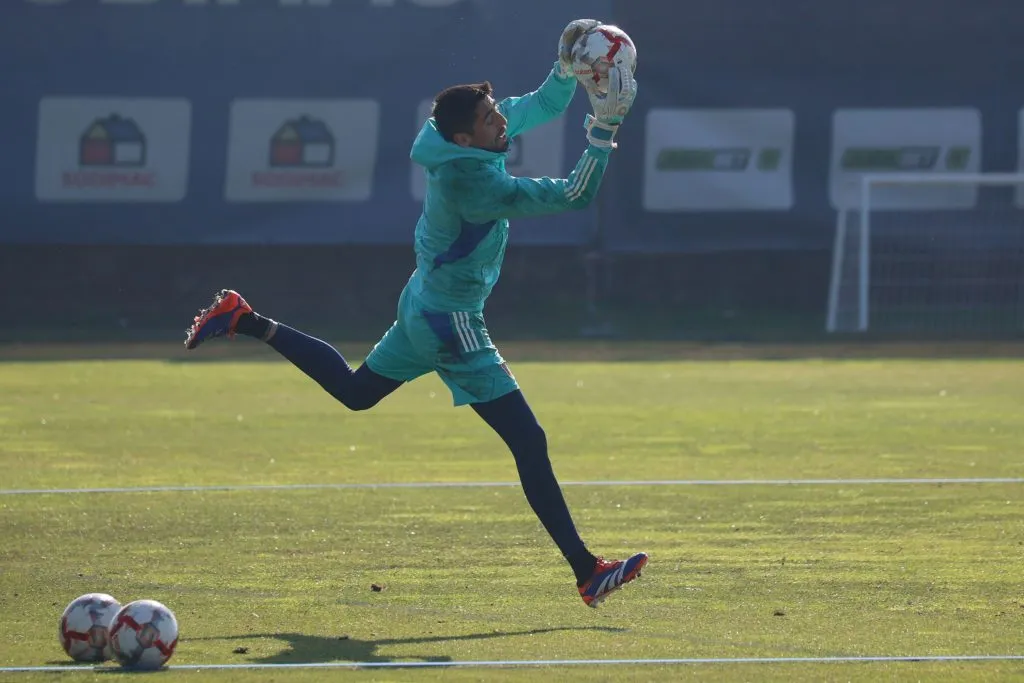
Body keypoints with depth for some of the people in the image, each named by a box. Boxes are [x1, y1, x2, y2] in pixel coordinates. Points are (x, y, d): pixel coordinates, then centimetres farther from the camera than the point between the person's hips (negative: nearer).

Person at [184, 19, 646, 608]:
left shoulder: (470, 145, -5)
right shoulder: (473, 182, -29)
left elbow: (544, 105, 8)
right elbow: (576, 196, -29)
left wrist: (567, 66, -11)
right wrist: (605, 128, -28)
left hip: (424, 304, 10)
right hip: (452, 325, -10)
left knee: (354, 390, 31)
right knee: (529, 443, -9)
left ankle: (247, 322, 26)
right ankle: (588, 572, -9)